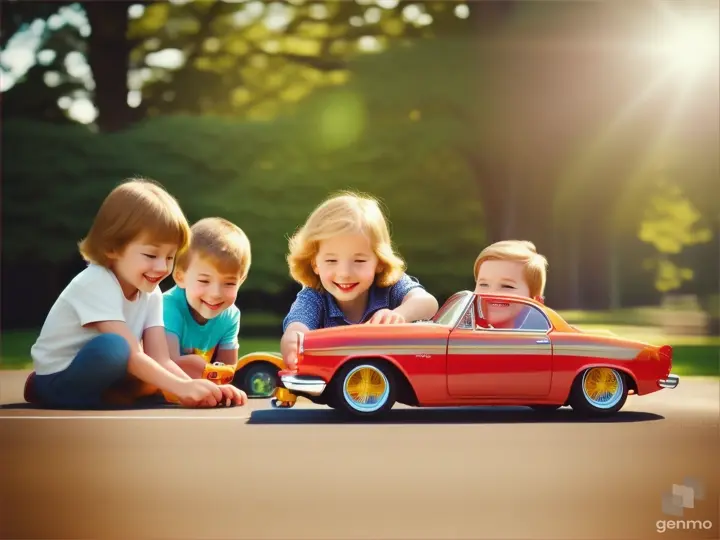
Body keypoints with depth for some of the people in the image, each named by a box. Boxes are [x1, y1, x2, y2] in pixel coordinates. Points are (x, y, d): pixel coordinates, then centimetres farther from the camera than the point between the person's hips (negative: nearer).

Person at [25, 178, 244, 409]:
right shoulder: (96, 285, -25)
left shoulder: (150, 293, -2)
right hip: (59, 382, -9)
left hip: (101, 380, 9)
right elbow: (129, 355, -31)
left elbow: (161, 360, -10)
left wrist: (196, 389, -27)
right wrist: (182, 387, -38)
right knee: (113, 347, -34)